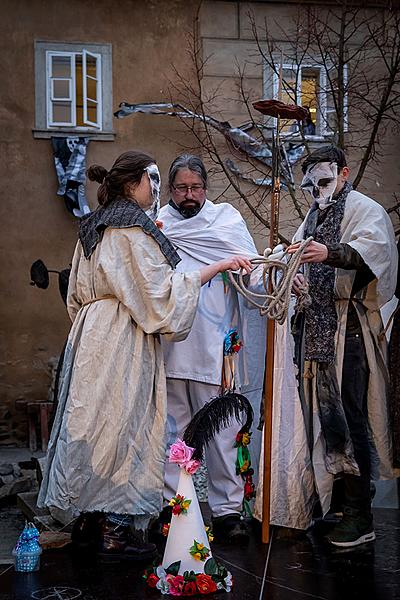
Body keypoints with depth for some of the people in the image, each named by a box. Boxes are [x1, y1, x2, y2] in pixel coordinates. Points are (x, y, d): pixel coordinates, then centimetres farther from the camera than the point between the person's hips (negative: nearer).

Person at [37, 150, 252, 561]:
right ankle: (116, 531, 3)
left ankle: (88, 518, 20)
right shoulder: (131, 227, -12)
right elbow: (161, 289, -15)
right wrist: (218, 266, -12)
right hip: (124, 341, -9)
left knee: (96, 420, 12)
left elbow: (78, 294, 20)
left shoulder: (94, 226, 16)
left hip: (91, 335, 9)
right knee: (123, 422, -4)